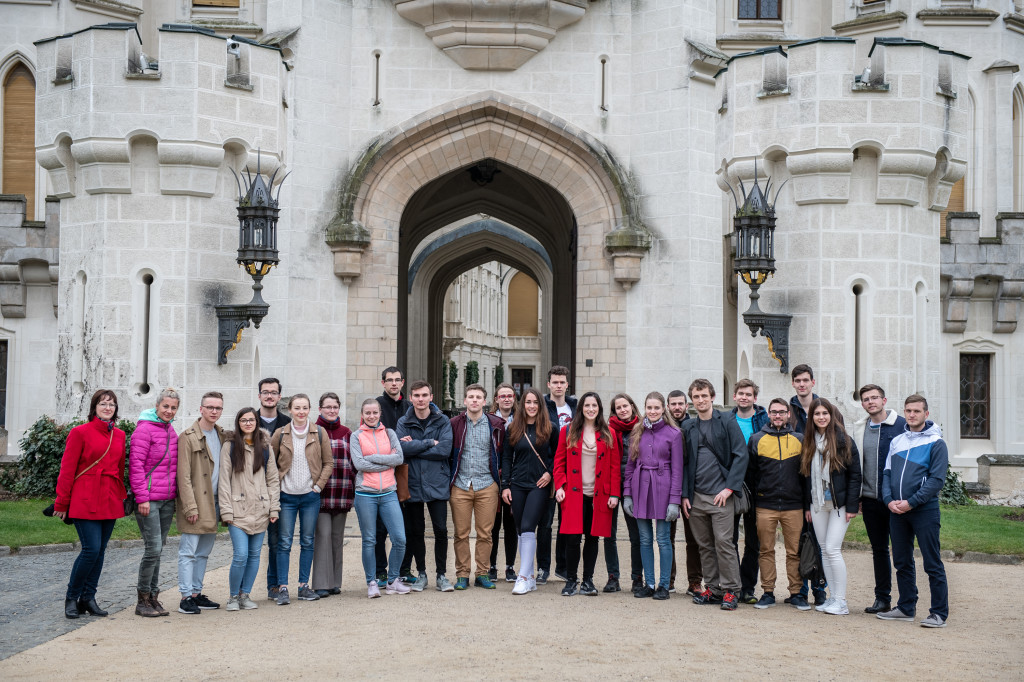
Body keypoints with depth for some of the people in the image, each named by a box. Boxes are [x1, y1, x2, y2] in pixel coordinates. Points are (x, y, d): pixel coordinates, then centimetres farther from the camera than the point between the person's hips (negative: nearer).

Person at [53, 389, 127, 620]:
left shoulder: (119, 436, 12)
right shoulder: (80, 432, -4)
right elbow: (67, 469, -4)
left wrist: (121, 497, 13)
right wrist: (62, 503, -4)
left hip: (110, 503, 6)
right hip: (85, 502, -6)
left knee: (100, 550, 7)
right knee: (91, 549, -11)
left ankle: (88, 598, 17)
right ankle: (72, 597, 6)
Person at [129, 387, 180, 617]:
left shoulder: (170, 431, 15)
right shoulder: (144, 430, -8)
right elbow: (136, 465, -12)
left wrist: (175, 495, 17)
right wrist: (142, 497, -16)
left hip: (167, 499, 7)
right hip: (148, 499, -7)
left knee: (158, 548, 10)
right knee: (154, 547, -10)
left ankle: (153, 596, 17)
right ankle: (143, 600, 0)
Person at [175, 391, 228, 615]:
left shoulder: (222, 436, 13)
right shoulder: (188, 437, -8)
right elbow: (184, 476, -12)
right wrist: (190, 506, -18)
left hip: (214, 503, 7)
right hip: (196, 502, -7)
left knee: (203, 552, 12)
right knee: (188, 551, -5)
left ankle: (197, 593, 18)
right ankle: (186, 597, -4)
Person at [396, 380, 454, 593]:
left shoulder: (442, 421, 1)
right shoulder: (404, 423, 4)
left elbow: (445, 449, -13)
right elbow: (401, 448, -12)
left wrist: (414, 447, -11)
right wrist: (430, 443, -13)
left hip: (437, 483, -1)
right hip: (412, 483, 1)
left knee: (441, 530, -3)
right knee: (416, 531, 9)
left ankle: (441, 574, 9)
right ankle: (421, 574, 21)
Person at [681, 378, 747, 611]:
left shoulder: (727, 422, 0)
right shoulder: (688, 427, 12)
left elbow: (740, 456, -4)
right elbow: (684, 463, 15)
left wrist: (729, 488, -11)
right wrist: (684, 494, 6)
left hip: (720, 495, -4)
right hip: (696, 496, 5)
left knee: (724, 542, -8)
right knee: (705, 545, 8)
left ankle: (730, 591, -1)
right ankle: (712, 589, 15)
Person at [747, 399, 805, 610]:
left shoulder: (799, 439, 7)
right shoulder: (757, 440, 6)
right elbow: (750, 474, 8)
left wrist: (807, 503, 7)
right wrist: (750, 504, 3)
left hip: (793, 506, 0)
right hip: (765, 506, 0)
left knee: (794, 551, 2)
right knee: (766, 551, 4)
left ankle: (796, 593, 11)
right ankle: (768, 592, 12)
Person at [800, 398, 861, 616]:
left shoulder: (844, 440, -6)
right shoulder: (809, 442, 9)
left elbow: (855, 475, -7)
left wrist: (851, 506, -12)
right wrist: (807, 505, 9)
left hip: (838, 504, -5)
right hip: (817, 504, 5)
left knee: (832, 549, -10)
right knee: (824, 551, 7)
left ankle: (841, 601, -3)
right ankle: (832, 598, 14)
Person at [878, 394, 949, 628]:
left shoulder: (935, 443, -4)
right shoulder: (896, 441, 13)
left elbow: (937, 479, -10)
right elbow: (887, 473, 13)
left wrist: (911, 502, -16)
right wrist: (889, 500, -5)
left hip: (924, 511, -6)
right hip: (896, 512, 6)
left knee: (932, 563, -3)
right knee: (902, 562, 13)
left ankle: (939, 612, 2)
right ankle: (906, 608, 23)